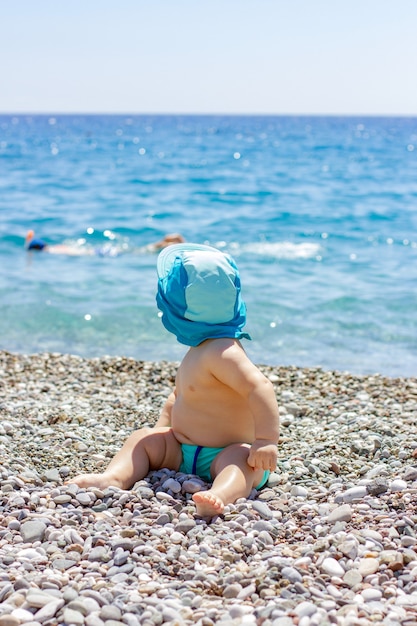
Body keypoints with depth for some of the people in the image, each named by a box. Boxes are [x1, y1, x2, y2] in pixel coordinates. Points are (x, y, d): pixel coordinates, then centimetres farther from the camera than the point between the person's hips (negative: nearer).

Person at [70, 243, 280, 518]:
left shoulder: (222, 352, -23)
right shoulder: (200, 350, 12)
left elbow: (260, 386, -33)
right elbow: (178, 396, 25)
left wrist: (266, 440, -37)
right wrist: (163, 428, 15)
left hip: (227, 453, -10)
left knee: (240, 459, -39)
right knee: (144, 438, 2)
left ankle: (220, 495, -67)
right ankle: (114, 478, -22)